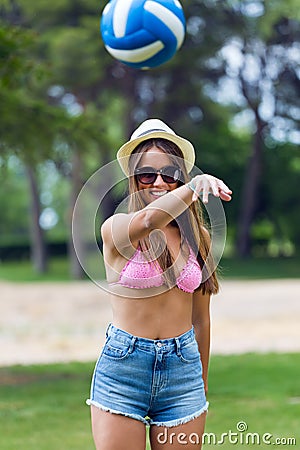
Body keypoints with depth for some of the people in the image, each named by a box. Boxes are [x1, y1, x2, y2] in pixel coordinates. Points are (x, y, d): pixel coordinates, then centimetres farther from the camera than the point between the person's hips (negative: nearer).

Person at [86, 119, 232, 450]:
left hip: (183, 368, 3)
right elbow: (148, 220, -30)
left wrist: (202, 384, 20)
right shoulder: (116, 228, -4)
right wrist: (197, 185, -37)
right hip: (122, 369, -3)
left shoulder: (198, 236, 7)